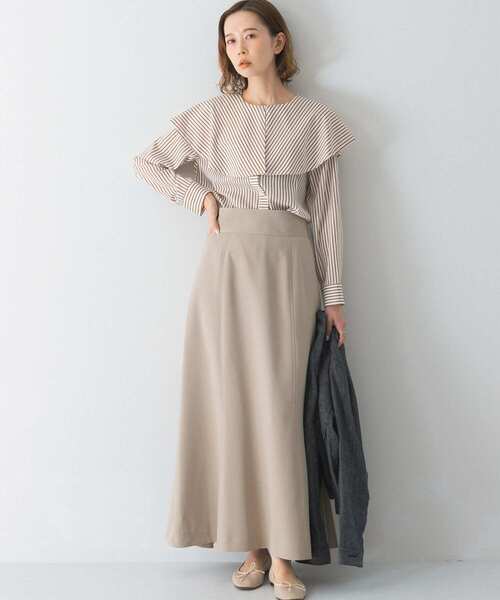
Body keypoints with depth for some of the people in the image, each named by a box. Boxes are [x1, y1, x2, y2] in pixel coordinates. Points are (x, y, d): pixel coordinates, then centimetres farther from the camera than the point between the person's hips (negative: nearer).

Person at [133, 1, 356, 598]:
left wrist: (333, 295, 3)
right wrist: (200, 196, 1)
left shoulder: (316, 120, 5)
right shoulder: (213, 115, 7)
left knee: (278, 404, -5)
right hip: (227, 265, 1)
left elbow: (326, 211, 5)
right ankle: (254, 545, 11)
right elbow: (146, 161, 14)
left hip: (289, 267, -1)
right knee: (233, 403, 1)